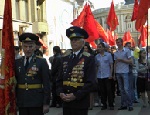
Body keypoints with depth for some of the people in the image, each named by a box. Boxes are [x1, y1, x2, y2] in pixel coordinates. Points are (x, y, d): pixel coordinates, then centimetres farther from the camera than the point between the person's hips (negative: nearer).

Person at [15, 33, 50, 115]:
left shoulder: (42, 62, -2)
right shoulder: (17, 63, 9)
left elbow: (46, 84, -4)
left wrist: (46, 103, -8)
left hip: (37, 103, -3)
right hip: (21, 103, 3)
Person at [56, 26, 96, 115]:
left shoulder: (89, 59, -4)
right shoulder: (65, 59, 13)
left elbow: (90, 82, -11)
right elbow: (60, 79, 14)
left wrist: (76, 95, -16)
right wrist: (60, 93, -4)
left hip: (81, 102, -5)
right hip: (66, 102, 5)